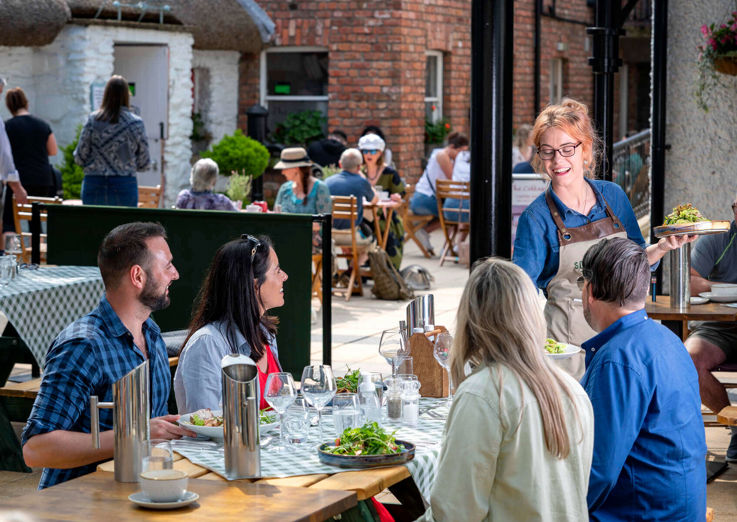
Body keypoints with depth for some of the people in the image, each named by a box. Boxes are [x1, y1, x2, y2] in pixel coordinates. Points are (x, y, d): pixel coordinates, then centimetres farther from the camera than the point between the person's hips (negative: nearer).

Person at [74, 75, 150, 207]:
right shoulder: (136, 123, -4)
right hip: (124, 186, -1)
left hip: (94, 185, 1)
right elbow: (143, 163, 1)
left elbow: (80, 158, -1)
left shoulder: (93, 120, -2)